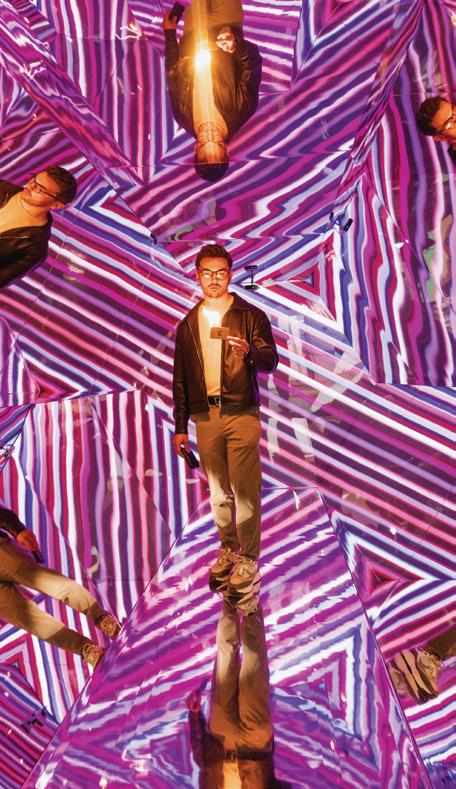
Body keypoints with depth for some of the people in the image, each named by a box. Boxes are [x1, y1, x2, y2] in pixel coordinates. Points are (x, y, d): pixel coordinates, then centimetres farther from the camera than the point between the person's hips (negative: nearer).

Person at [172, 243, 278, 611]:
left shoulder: (250, 315, 2)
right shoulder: (188, 324, 12)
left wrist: (250, 352, -29)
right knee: (219, 491, 12)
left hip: (241, 413, -3)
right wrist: (180, 427, 10)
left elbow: (271, 360, -6)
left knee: (245, 491, -2)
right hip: (205, 416, 3)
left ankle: (248, 558, 13)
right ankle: (228, 550, 28)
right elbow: (180, 378, 13)